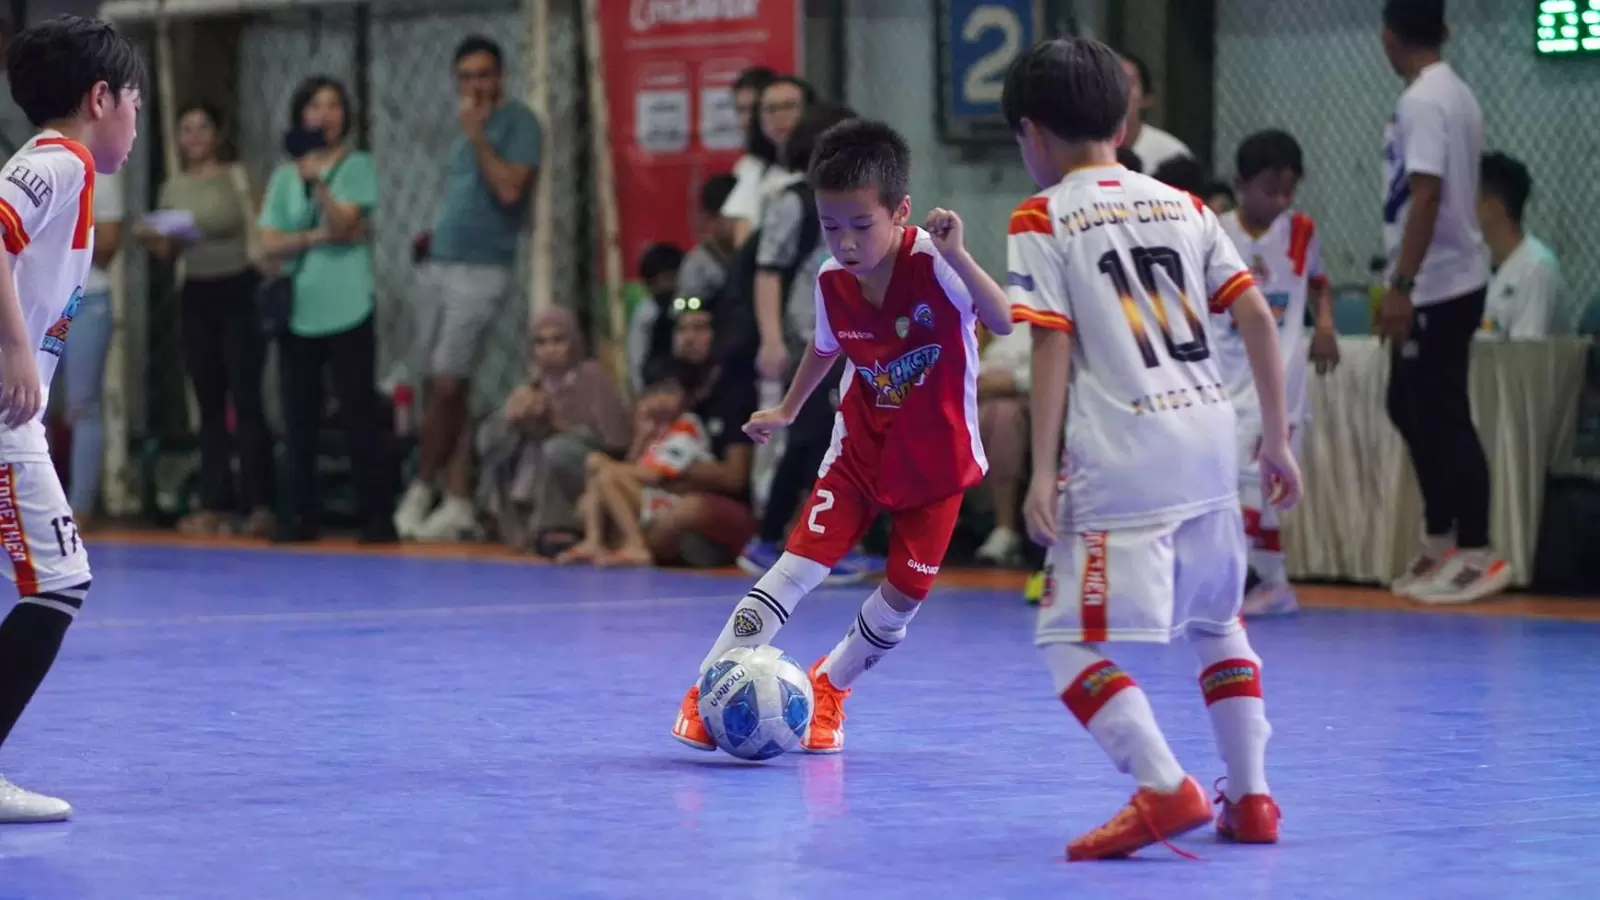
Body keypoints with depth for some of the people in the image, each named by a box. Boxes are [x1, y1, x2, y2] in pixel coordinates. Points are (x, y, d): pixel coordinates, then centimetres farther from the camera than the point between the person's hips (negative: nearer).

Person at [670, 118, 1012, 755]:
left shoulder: (935, 265, -25)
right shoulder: (833, 281, -12)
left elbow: (1003, 322, -41)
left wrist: (956, 254, -53)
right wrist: (787, 409, 22)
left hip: (936, 457, -2)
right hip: (861, 446, 2)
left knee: (907, 592, 1)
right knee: (799, 565, -10)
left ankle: (828, 687, 26)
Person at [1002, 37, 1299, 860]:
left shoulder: (1041, 219, 1)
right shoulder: (1181, 204, 15)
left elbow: (1053, 345, -7)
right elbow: (1256, 315, 10)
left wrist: (1042, 472, -8)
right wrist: (1276, 439, 15)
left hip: (1121, 459, -6)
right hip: (1209, 442, 6)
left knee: (1070, 640, -3)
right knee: (1218, 621, 23)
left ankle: (1165, 789, -20)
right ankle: (1251, 796, 19)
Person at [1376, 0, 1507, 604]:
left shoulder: (1422, 102, -17)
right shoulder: (1455, 94, 12)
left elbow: (1426, 196, -23)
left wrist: (1401, 285, -23)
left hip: (1435, 289, -10)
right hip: (1450, 282, 10)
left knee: (1444, 419, -5)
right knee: (1411, 408, 17)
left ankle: (1476, 557, -1)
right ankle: (1440, 541, 24)